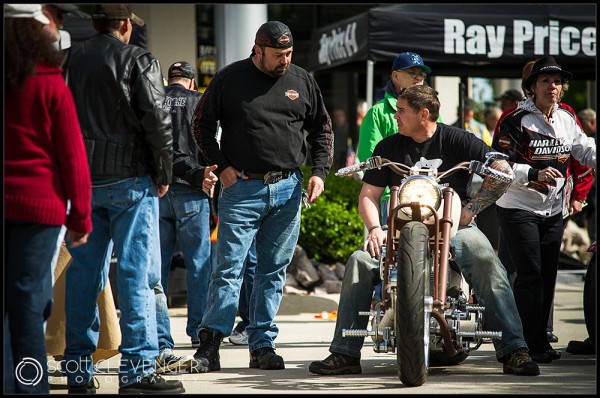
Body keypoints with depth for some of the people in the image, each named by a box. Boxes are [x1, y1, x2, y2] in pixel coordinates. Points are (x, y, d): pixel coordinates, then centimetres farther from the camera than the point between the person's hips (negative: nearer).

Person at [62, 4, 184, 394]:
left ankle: (78, 370, 11)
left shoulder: (70, 62, 10)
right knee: (137, 273, -3)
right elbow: (157, 120, -11)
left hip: (82, 180, 5)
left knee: (84, 273, 9)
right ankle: (138, 370, -6)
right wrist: (164, 174, -1)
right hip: (129, 178, -5)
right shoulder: (139, 61, -5)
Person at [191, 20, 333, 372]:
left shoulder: (302, 81, 8)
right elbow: (202, 123, 7)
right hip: (241, 187, -3)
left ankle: (263, 344, 11)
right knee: (229, 267, -7)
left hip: (288, 189, 3)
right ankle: (211, 341, -5)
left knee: (274, 271, 6)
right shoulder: (230, 79, 0)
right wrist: (221, 166, -2)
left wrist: (320, 172, 3)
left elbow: (322, 128, 15)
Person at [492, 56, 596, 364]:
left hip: (553, 210, 6)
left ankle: (540, 337, 18)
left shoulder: (567, 118, 6)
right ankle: (531, 344, -6)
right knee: (530, 274, -10)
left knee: (548, 275, 9)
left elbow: (586, 151, 14)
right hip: (518, 208, -6)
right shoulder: (516, 119, -12)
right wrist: (535, 173, -28)